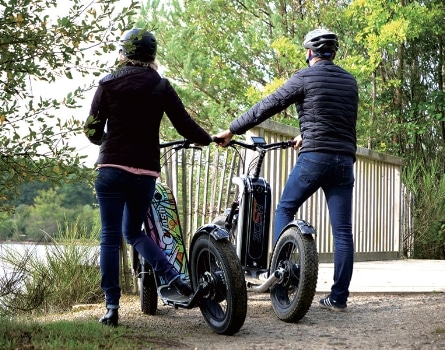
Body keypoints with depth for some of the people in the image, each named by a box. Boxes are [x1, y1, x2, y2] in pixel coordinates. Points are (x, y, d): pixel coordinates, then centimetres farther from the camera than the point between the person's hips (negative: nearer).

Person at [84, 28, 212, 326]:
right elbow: (185, 125, 0)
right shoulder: (161, 86, 3)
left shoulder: (108, 84, 3)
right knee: (133, 232, 20)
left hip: (111, 169, -2)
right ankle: (174, 277, 1)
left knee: (111, 237, 4)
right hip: (145, 172, 2)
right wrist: (209, 139, 18)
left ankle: (112, 307, 3)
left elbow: (92, 130, 2)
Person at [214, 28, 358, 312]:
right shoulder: (350, 81, 16)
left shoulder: (305, 77, -1)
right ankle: (339, 297, 6)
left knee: (285, 210, 14)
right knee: (343, 231, 4)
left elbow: (267, 107, -3)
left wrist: (232, 130, 5)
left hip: (314, 158, -5)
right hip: (344, 160, 5)